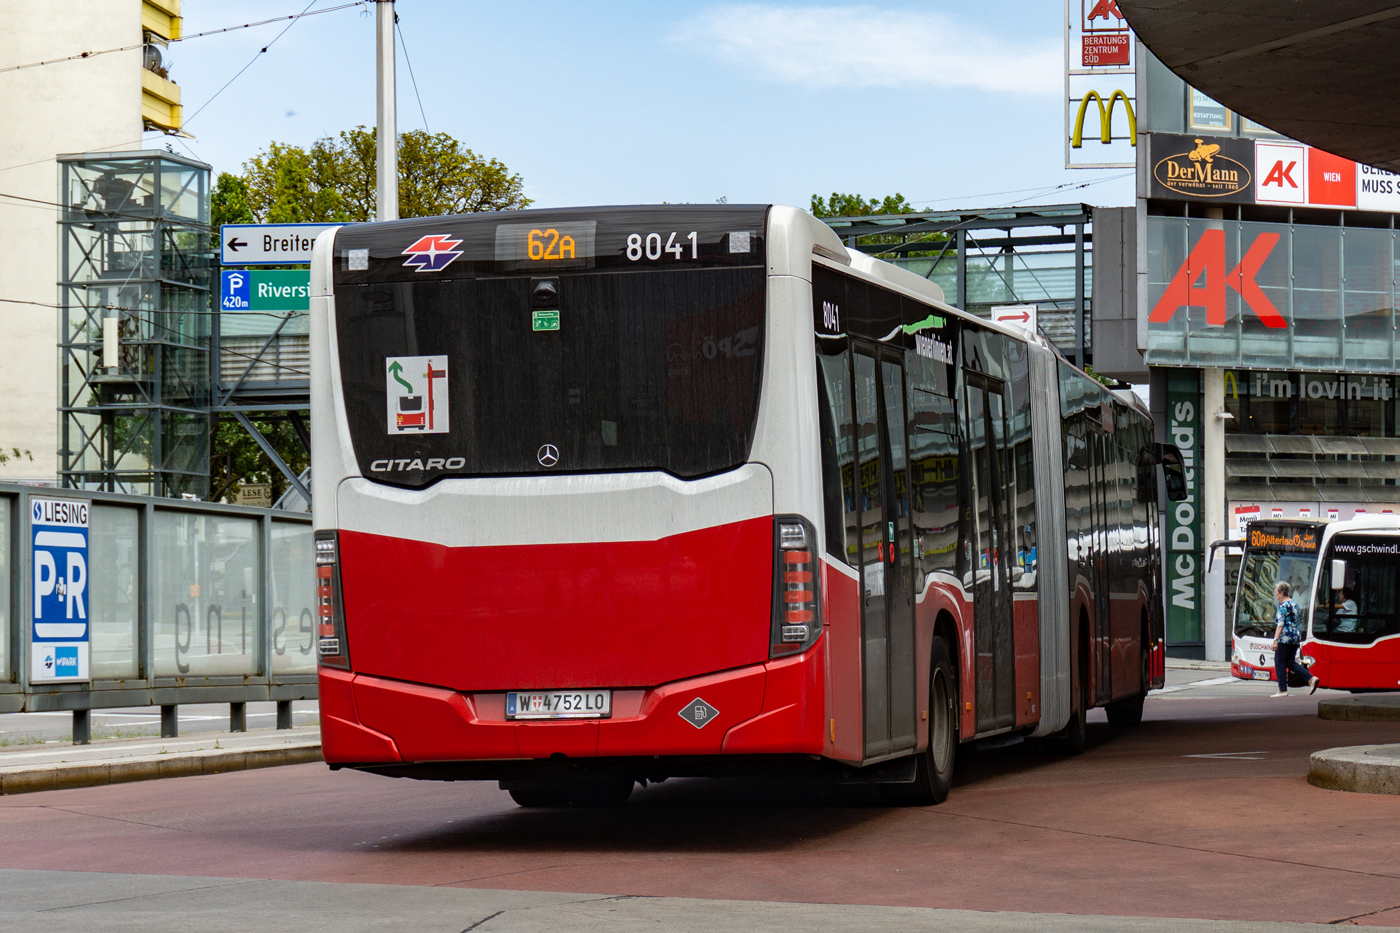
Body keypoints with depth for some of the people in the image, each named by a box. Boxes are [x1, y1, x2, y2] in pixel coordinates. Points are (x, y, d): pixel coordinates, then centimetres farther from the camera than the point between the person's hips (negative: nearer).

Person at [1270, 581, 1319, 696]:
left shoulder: (1283, 606, -11)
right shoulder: (1294, 604, 15)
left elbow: (1280, 624, -20)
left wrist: (1275, 640, -24)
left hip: (1285, 638, -9)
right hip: (1296, 637, 9)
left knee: (1280, 663, 0)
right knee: (1291, 662, 14)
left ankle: (1282, 690, 0)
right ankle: (1311, 678, 0)